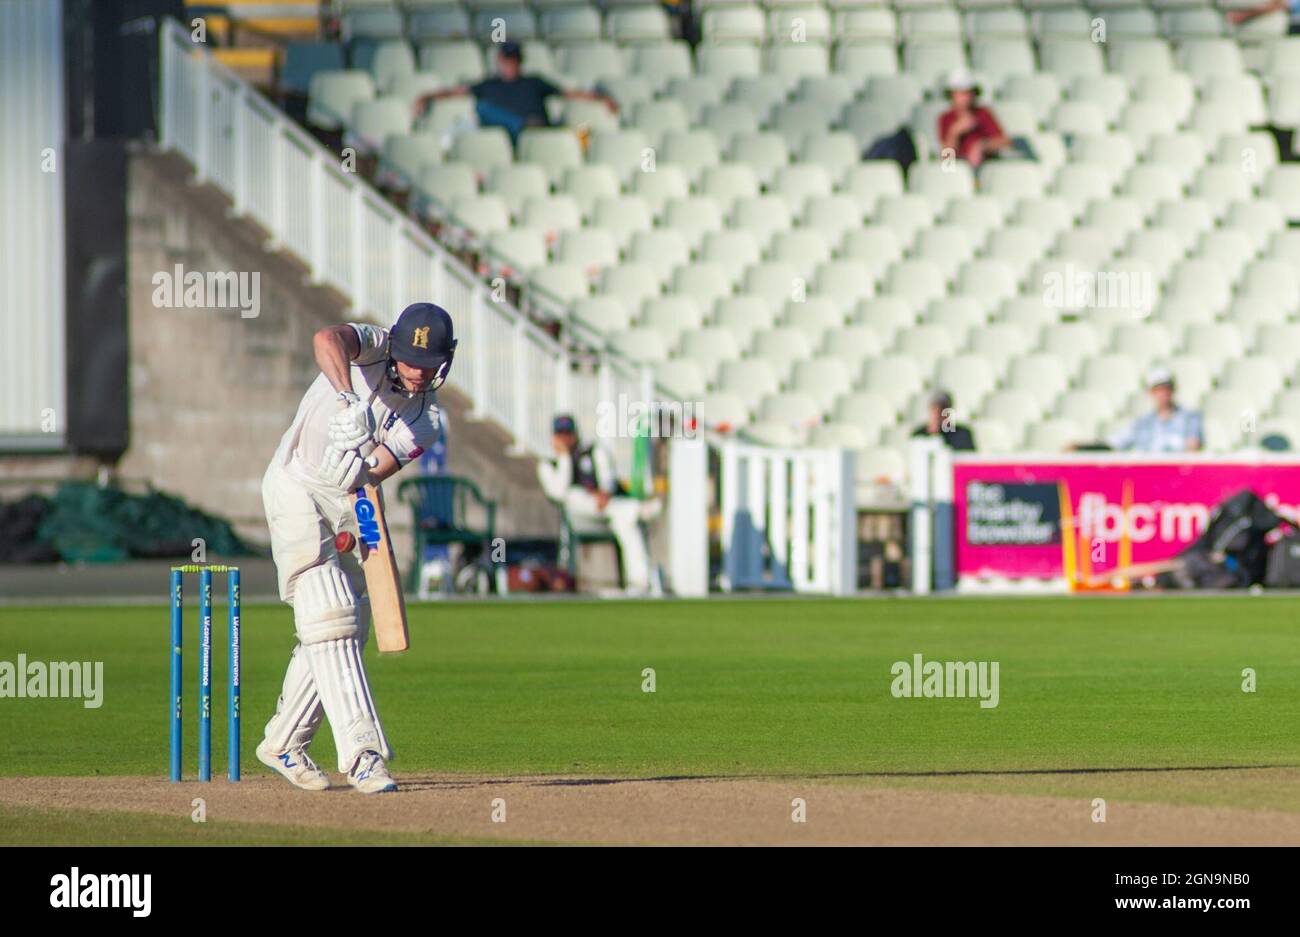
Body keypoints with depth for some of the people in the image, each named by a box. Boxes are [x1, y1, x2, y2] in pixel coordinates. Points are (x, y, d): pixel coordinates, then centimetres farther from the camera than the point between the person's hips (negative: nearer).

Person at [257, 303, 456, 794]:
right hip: (297, 490, -7)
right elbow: (327, 338, -39)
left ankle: (283, 743, 25)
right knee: (330, 618, -15)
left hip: (347, 502, 7)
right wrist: (347, 398, -53)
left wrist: (359, 472, -39)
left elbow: (374, 473, -17)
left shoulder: (426, 421, -3)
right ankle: (360, 753, -22)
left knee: (348, 628, 10)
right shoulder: (374, 347, -14)